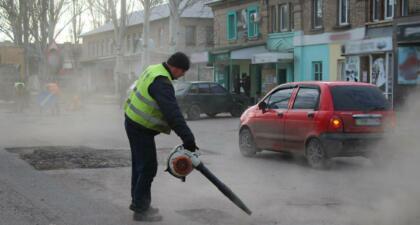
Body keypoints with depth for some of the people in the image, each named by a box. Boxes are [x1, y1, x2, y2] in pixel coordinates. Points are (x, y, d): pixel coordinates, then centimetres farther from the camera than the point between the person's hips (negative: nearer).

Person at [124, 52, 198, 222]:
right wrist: (188, 139, -36)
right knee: (148, 167, -3)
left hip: (134, 123, 10)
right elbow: (173, 113, -34)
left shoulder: (154, 70, 6)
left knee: (140, 164, 19)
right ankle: (141, 209, 5)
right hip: (141, 129, -10)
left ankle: (138, 202, 31)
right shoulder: (161, 82, -26)